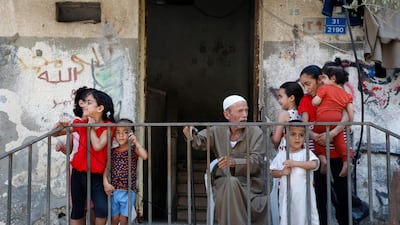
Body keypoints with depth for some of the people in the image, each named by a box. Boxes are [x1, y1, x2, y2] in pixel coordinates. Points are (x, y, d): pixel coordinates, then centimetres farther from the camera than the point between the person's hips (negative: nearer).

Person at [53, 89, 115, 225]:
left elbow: (97, 146, -23)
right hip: (78, 173, 4)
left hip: (97, 175, -3)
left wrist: (91, 126, -13)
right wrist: (60, 124, -15)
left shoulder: (108, 126, -8)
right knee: (77, 211, 11)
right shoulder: (81, 124, 1)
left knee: (102, 209, -20)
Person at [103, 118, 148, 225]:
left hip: (128, 191, -3)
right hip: (114, 190, 3)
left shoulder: (133, 149, -2)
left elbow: (145, 156, -21)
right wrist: (106, 183, -10)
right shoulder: (112, 152, 7)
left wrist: (136, 142, -23)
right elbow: (106, 168, 4)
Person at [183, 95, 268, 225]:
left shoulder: (255, 132, -2)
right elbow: (201, 141, -8)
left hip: (250, 182, -1)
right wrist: (191, 137, -32)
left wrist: (234, 162, -31)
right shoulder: (217, 131, 8)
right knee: (230, 183, -32)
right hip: (224, 183, 2)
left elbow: (256, 161, -14)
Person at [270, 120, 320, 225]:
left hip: (303, 195, -2)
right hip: (286, 194, 3)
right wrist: (282, 172, -11)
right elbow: (273, 172, 10)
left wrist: (295, 163, -23)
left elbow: (314, 164, -20)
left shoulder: (306, 153, -1)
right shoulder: (281, 154, 7)